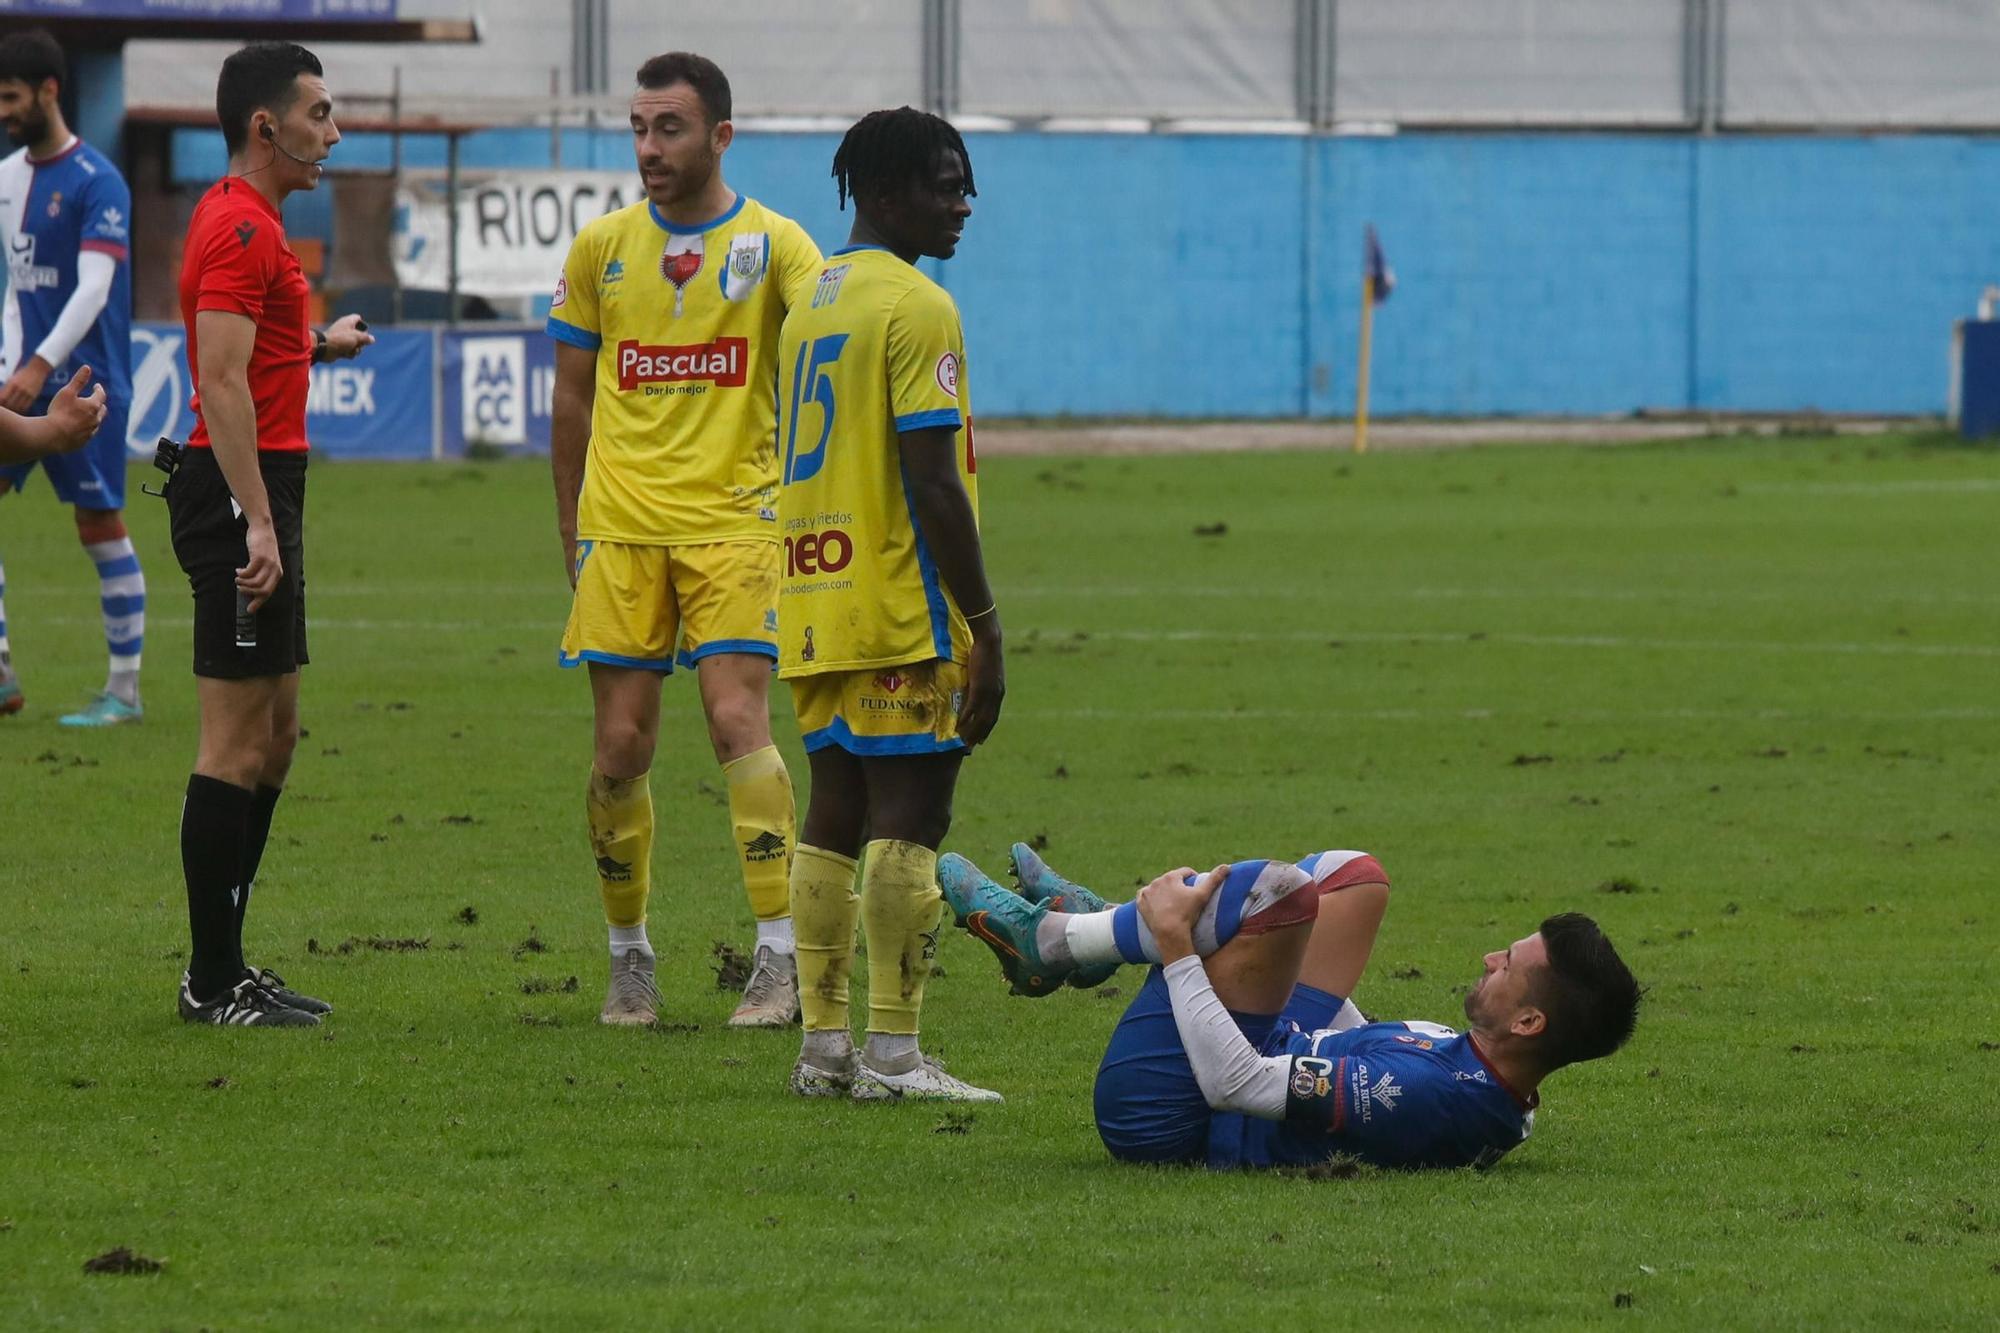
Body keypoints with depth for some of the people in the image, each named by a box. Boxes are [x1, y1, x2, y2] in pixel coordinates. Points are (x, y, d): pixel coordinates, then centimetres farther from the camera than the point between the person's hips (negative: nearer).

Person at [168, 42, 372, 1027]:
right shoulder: (241, 228, -15)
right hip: (240, 492, -11)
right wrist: (258, 525, -27)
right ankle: (213, 982, -6)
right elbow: (221, 383, -23)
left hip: (255, 492, 11)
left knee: (273, 736, 14)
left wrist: (316, 344, 23)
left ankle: (223, 967, 18)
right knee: (239, 746, -8)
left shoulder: (245, 221, 18)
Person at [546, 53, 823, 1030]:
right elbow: (574, 394, 15)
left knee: (738, 721, -14)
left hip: (734, 519, -2)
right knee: (620, 746, 1)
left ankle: (779, 958, -11)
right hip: (622, 526, 3)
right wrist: (571, 529, 14)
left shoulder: (772, 243, 0)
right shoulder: (603, 247, 8)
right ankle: (628, 958, 14)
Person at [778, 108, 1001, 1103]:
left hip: (815, 608, 9)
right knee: (907, 825, -6)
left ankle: (824, 1045, 10)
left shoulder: (810, 303, 16)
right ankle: (893, 1054, -8)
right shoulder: (915, 308, -11)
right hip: (903, 613, -9)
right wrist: (986, 629, -14)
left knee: (833, 818, 10)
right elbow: (932, 482, -17)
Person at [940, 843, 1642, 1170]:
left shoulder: (1427, 1094, -37)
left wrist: (1178, 943, -23)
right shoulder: (1506, 1109, -9)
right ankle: (1089, 925, 18)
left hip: (1161, 1116, -9)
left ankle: (1048, 939, 1)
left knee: (1278, 890, -23)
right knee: (1352, 874, 13)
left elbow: (1234, 1085, -34)